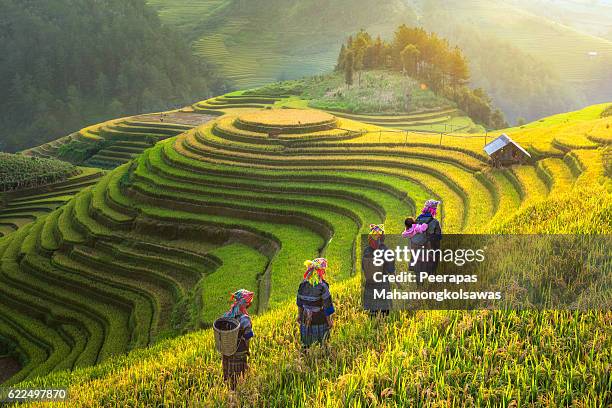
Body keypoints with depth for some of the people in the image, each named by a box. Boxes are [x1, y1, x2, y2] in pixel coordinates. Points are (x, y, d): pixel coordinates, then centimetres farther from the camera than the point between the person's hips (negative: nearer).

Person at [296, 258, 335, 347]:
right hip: (320, 320, -5)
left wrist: (299, 315, 21)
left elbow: (299, 302, 7)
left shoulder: (303, 284, -6)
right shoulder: (322, 286, -21)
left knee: (306, 344, 18)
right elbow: (326, 306, -15)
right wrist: (329, 321, -3)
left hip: (306, 319, 5)